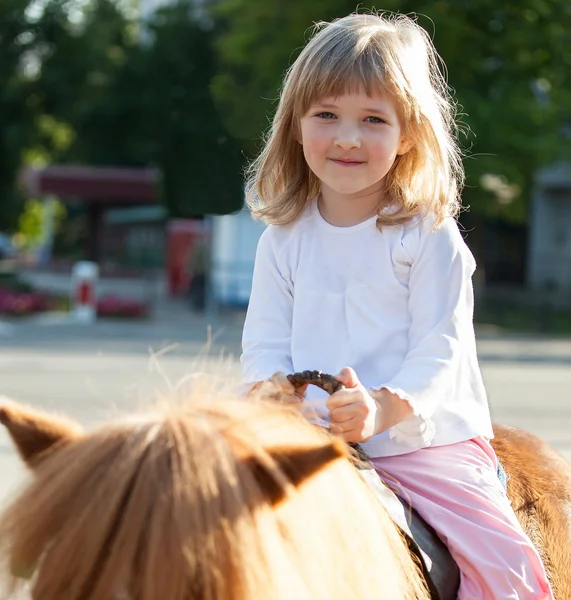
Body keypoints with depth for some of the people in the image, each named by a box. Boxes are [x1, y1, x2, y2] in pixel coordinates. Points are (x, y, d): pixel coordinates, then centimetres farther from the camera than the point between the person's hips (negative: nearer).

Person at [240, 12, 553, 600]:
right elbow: (263, 343, 5)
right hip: (311, 446, 3)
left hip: (426, 438, -3)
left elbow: (439, 349, -10)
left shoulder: (430, 237, -4)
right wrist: (275, 389, -18)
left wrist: (383, 407, -28)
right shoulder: (283, 241, 7)